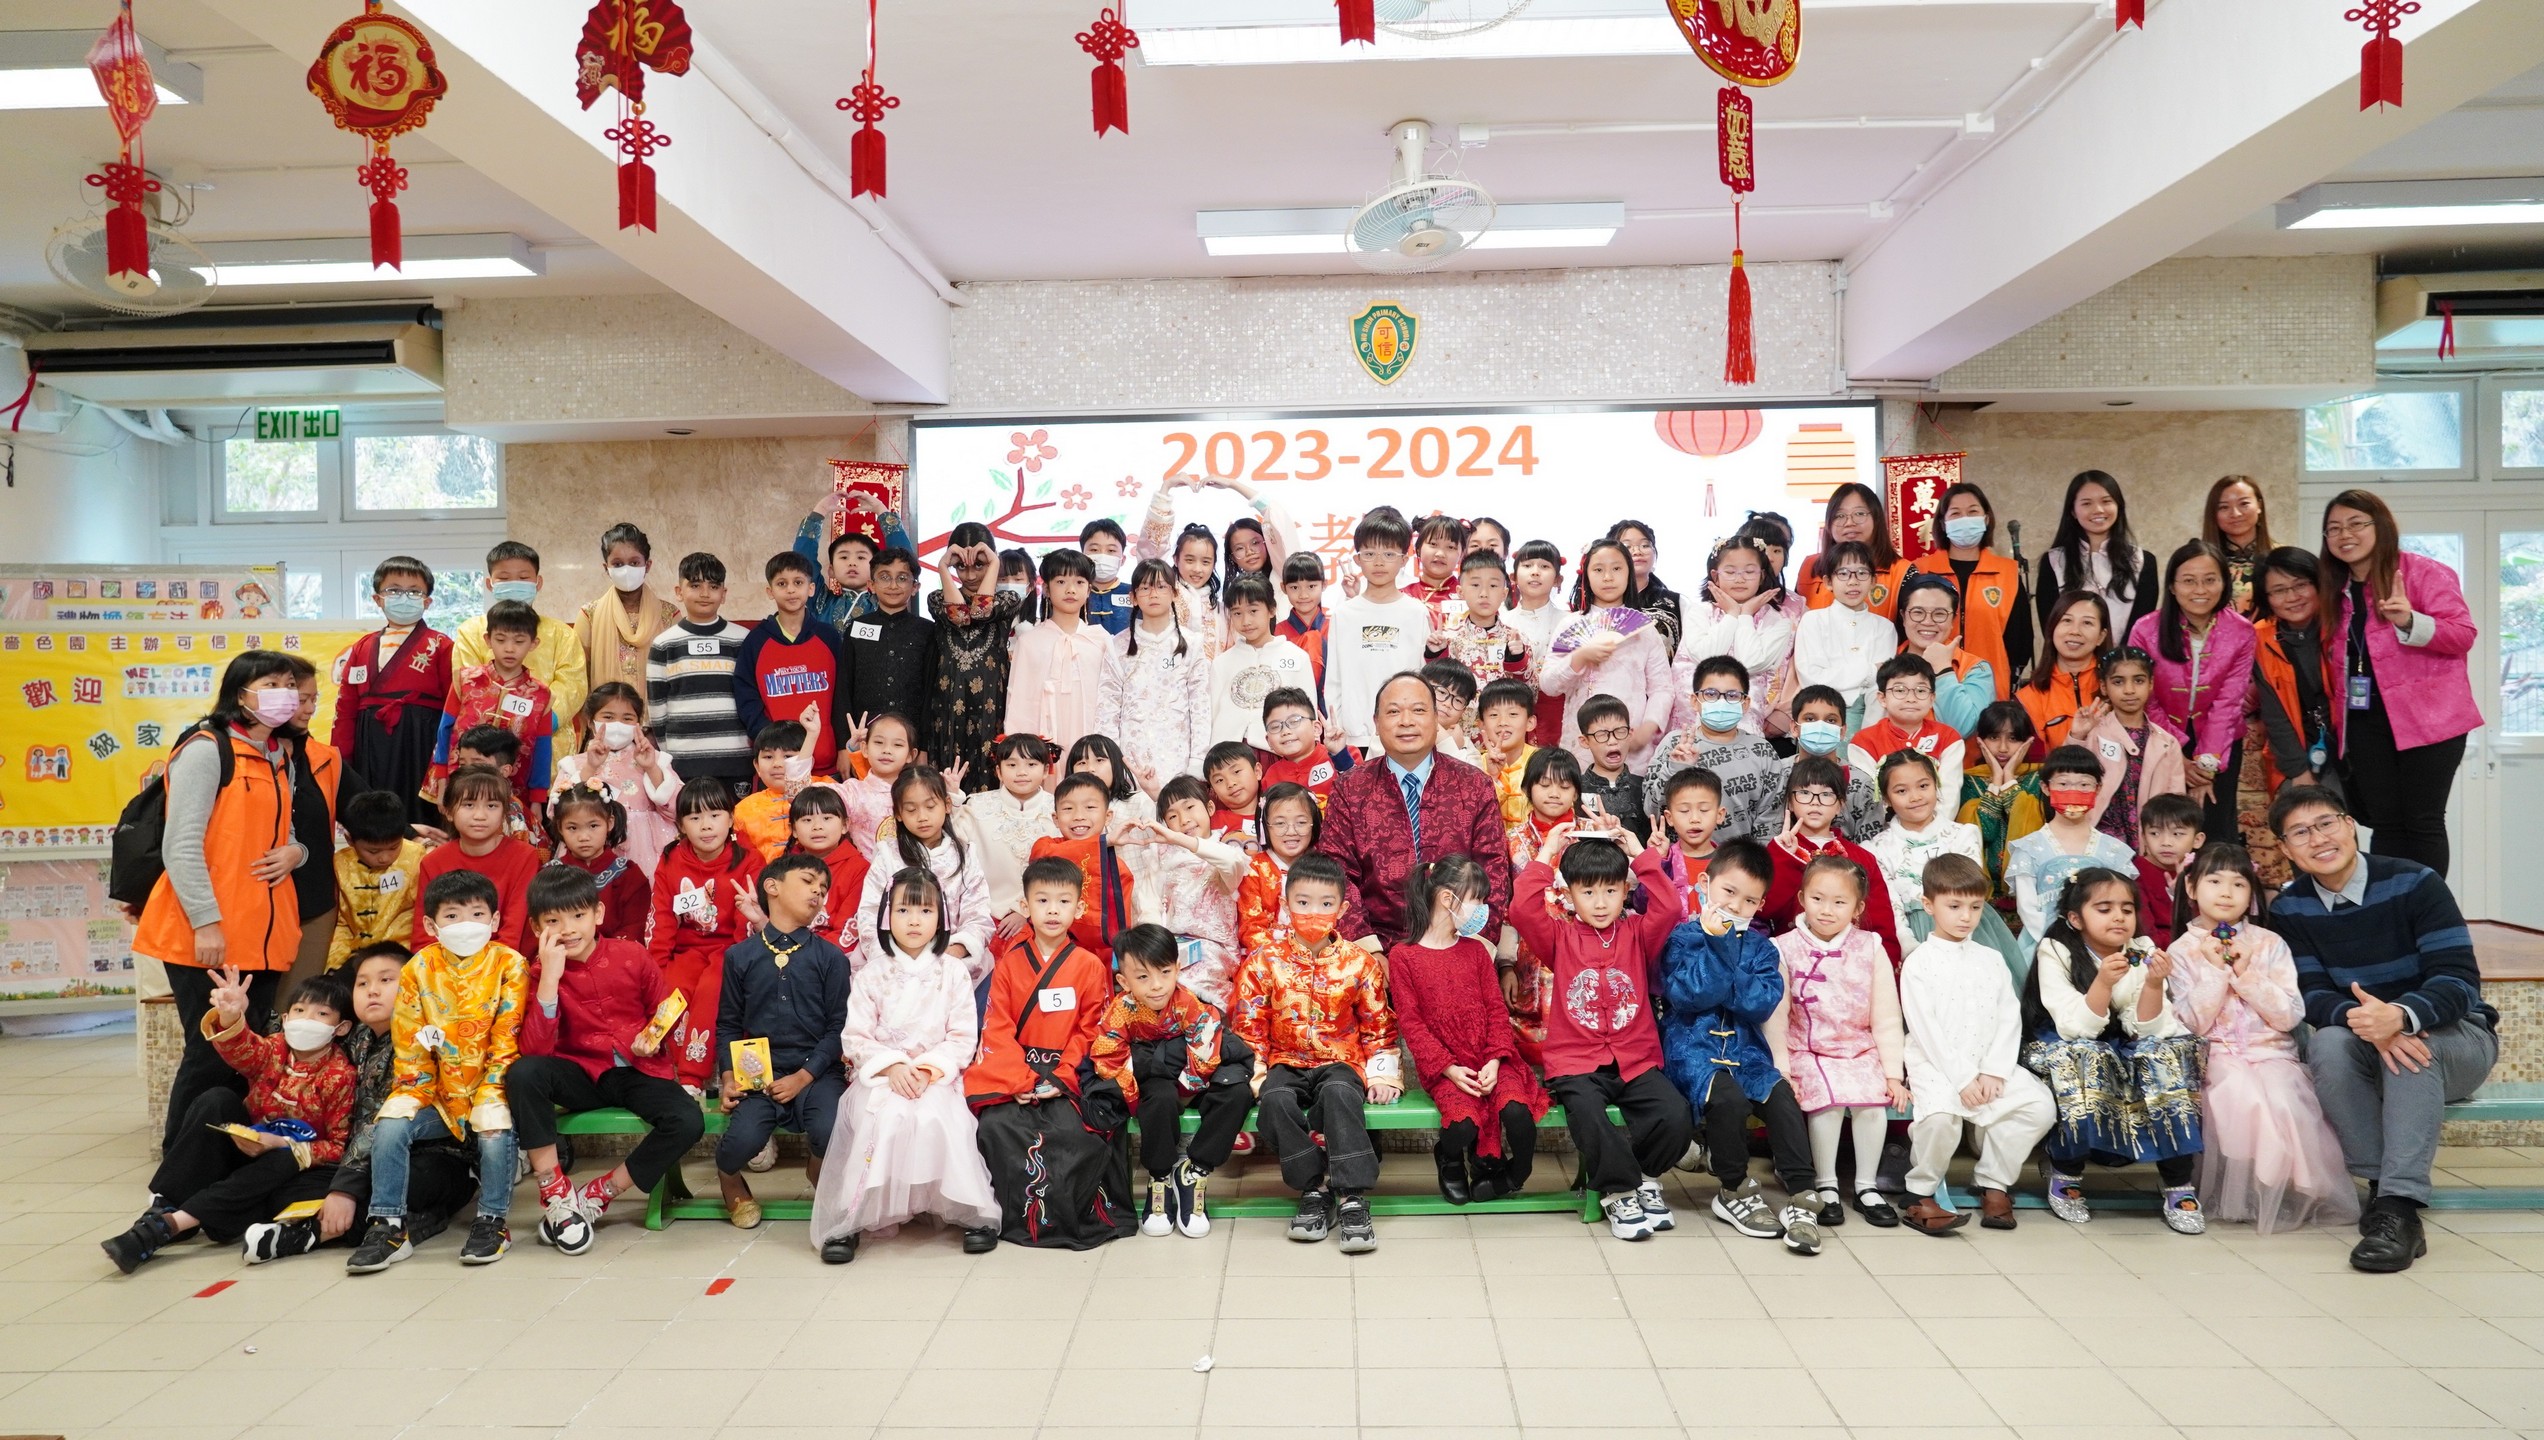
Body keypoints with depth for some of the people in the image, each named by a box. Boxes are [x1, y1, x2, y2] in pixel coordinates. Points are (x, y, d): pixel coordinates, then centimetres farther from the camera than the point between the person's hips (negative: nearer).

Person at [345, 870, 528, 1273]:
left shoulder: (510, 965, -8)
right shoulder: (418, 969, 0)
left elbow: (507, 1042, -10)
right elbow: (409, 1047, 3)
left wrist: (487, 1100, -19)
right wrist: (424, 1097, -8)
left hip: (489, 1087, -3)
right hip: (436, 1089, 3)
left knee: (495, 1132, -30)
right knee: (389, 1126, -22)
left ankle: (492, 1221, -7)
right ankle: (388, 1226, -8)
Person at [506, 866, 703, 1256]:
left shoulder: (632, 955, -3)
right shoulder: (542, 972, -4)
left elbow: (668, 1009, 11)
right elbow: (535, 1049, -18)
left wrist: (650, 1039, -12)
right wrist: (550, 977, -24)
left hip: (638, 1073, 0)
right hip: (580, 1075, 0)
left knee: (688, 1122, -28)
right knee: (523, 1073, -31)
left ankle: (595, 1198, -9)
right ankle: (556, 1194, -18)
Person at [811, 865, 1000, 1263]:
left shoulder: (954, 973, 5)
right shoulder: (872, 976, 6)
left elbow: (964, 1038, 0)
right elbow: (855, 1037, 1)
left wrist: (929, 1069, -15)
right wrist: (892, 1066, -15)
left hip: (938, 1076, 0)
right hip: (879, 1074, 1)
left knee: (936, 1117, -32)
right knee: (885, 1118, -31)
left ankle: (970, 1211, -15)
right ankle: (849, 1220, -20)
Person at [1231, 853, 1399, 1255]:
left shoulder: (1359, 963, 2)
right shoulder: (1264, 961, 1)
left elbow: (1378, 1026, 10)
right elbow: (1247, 1025, 3)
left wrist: (1381, 1072, -1)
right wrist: (1254, 1073, -8)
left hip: (1340, 1061, -1)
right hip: (1286, 1061, 1)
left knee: (1340, 1094, -35)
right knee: (1275, 1100, -32)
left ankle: (1352, 1198, -30)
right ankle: (1314, 1189, -18)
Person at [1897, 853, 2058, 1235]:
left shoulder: (1991, 960, 14)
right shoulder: (1918, 963, -1)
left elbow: (2009, 1019, 7)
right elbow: (1925, 1029, -9)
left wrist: (1993, 1072, -8)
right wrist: (1962, 1078, -17)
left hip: (1989, 1066, 5)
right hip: (1935, 1065, -5)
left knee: (2040, 1104, -19)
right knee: (1940, 1113, -34)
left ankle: (1993, 1182, 0)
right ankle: (1921, 1193, -11)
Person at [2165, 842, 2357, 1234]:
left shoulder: (2270, 945, 7)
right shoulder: (2182, 952, 5)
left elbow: (2290, 1016, -1)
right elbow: (2193, 1024, -5)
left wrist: (2245, 973, -10)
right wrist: (2217, 970, -10)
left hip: (2273, 1054, 1)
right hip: (2219, 1059, -1)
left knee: (2283, 1100, -30)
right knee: (2244, 1097, -32)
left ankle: (2300, 1189, -10)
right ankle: (2248, 1193, -16)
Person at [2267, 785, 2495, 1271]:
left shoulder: (2414, 883, -14)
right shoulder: (2289, 909, -3)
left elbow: (2459, 980, -21)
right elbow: (2313, 995, -10)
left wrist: (2400, 1017, -43)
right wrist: (2364, 1022, -34)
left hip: (2457, 1038, -2)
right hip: (2365, 1050, 3)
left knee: (2412, 1044, -37)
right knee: (2328, 1043, -32)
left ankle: (2400, 1207, -39)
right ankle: (2382, 1186, -25)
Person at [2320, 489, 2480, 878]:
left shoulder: (2424, 572, -6)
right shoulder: (2337, 589, 12)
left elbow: (2462, 635, -14)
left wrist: (2410, 622, -30)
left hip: (2427, 716, -5)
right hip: (2367, 720, 5)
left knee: (2422, 821, -3)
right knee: (2384, 823, 7)